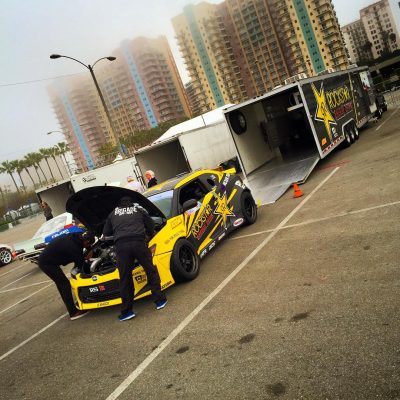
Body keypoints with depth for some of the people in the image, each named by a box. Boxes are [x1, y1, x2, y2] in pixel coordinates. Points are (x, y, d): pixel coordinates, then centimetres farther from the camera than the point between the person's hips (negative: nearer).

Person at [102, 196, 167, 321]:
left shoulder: (113, 214, 27)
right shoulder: (139, 210, 25)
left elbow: (105, 233, 33)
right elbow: (150, 225, 28)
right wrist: (150, 235, 48)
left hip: (121, 245, 1)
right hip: (138, 242, -1)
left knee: (125, 279, 6)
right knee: (151, 270, 13)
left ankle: (126, 311, 10)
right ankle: (159, 300, 14)